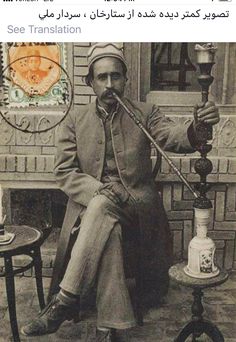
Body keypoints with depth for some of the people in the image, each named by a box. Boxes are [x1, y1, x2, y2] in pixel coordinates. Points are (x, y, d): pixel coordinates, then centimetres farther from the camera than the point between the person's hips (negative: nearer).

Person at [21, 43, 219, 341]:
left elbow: (173, 137, -11)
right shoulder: (75, 121, 9)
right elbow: (64, 172, 2)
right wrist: (100, 190, -17)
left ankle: (65, 301, -28)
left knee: (100, 207, -33)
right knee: (107, 229, -33)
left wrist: (196, 127, -36)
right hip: (91, 203, 1)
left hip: (135, 205, -1)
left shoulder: (145, 114, 8)